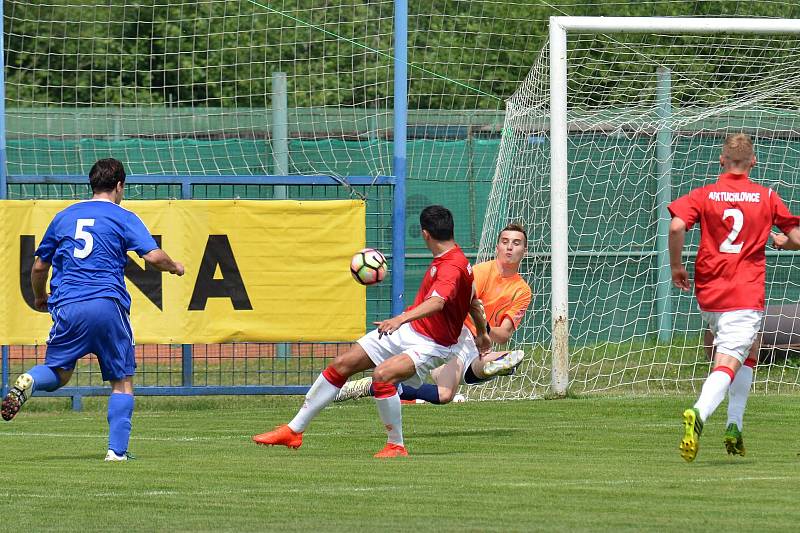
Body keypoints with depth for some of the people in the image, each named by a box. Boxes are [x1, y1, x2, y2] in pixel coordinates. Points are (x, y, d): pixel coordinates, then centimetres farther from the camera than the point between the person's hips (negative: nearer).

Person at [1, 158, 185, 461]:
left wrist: (40, 298, 41)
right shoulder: (123, 218, 4)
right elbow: (153, 256, -7)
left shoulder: (64, 217, 17)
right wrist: (174, 267, 15)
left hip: (67, 307, 3)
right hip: (108, 305, -3)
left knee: (58, 373, 14)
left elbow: (39, 266, 22)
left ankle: (28, 382, -21)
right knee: (122, 381, 8)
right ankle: (117, 449, -3)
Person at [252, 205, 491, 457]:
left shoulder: (453, 267, -24)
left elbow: (437, 302, -44)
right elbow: (472, 302, 20)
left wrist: (401, 318, -58)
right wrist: (481, 333, 36)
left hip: (430, 346, -10)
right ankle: (294, 430, 13)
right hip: (406, 330, 10)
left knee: (382, 375, -35)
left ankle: (396, 446, -15)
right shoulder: (445, 258, 5)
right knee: (342, 364, 3)